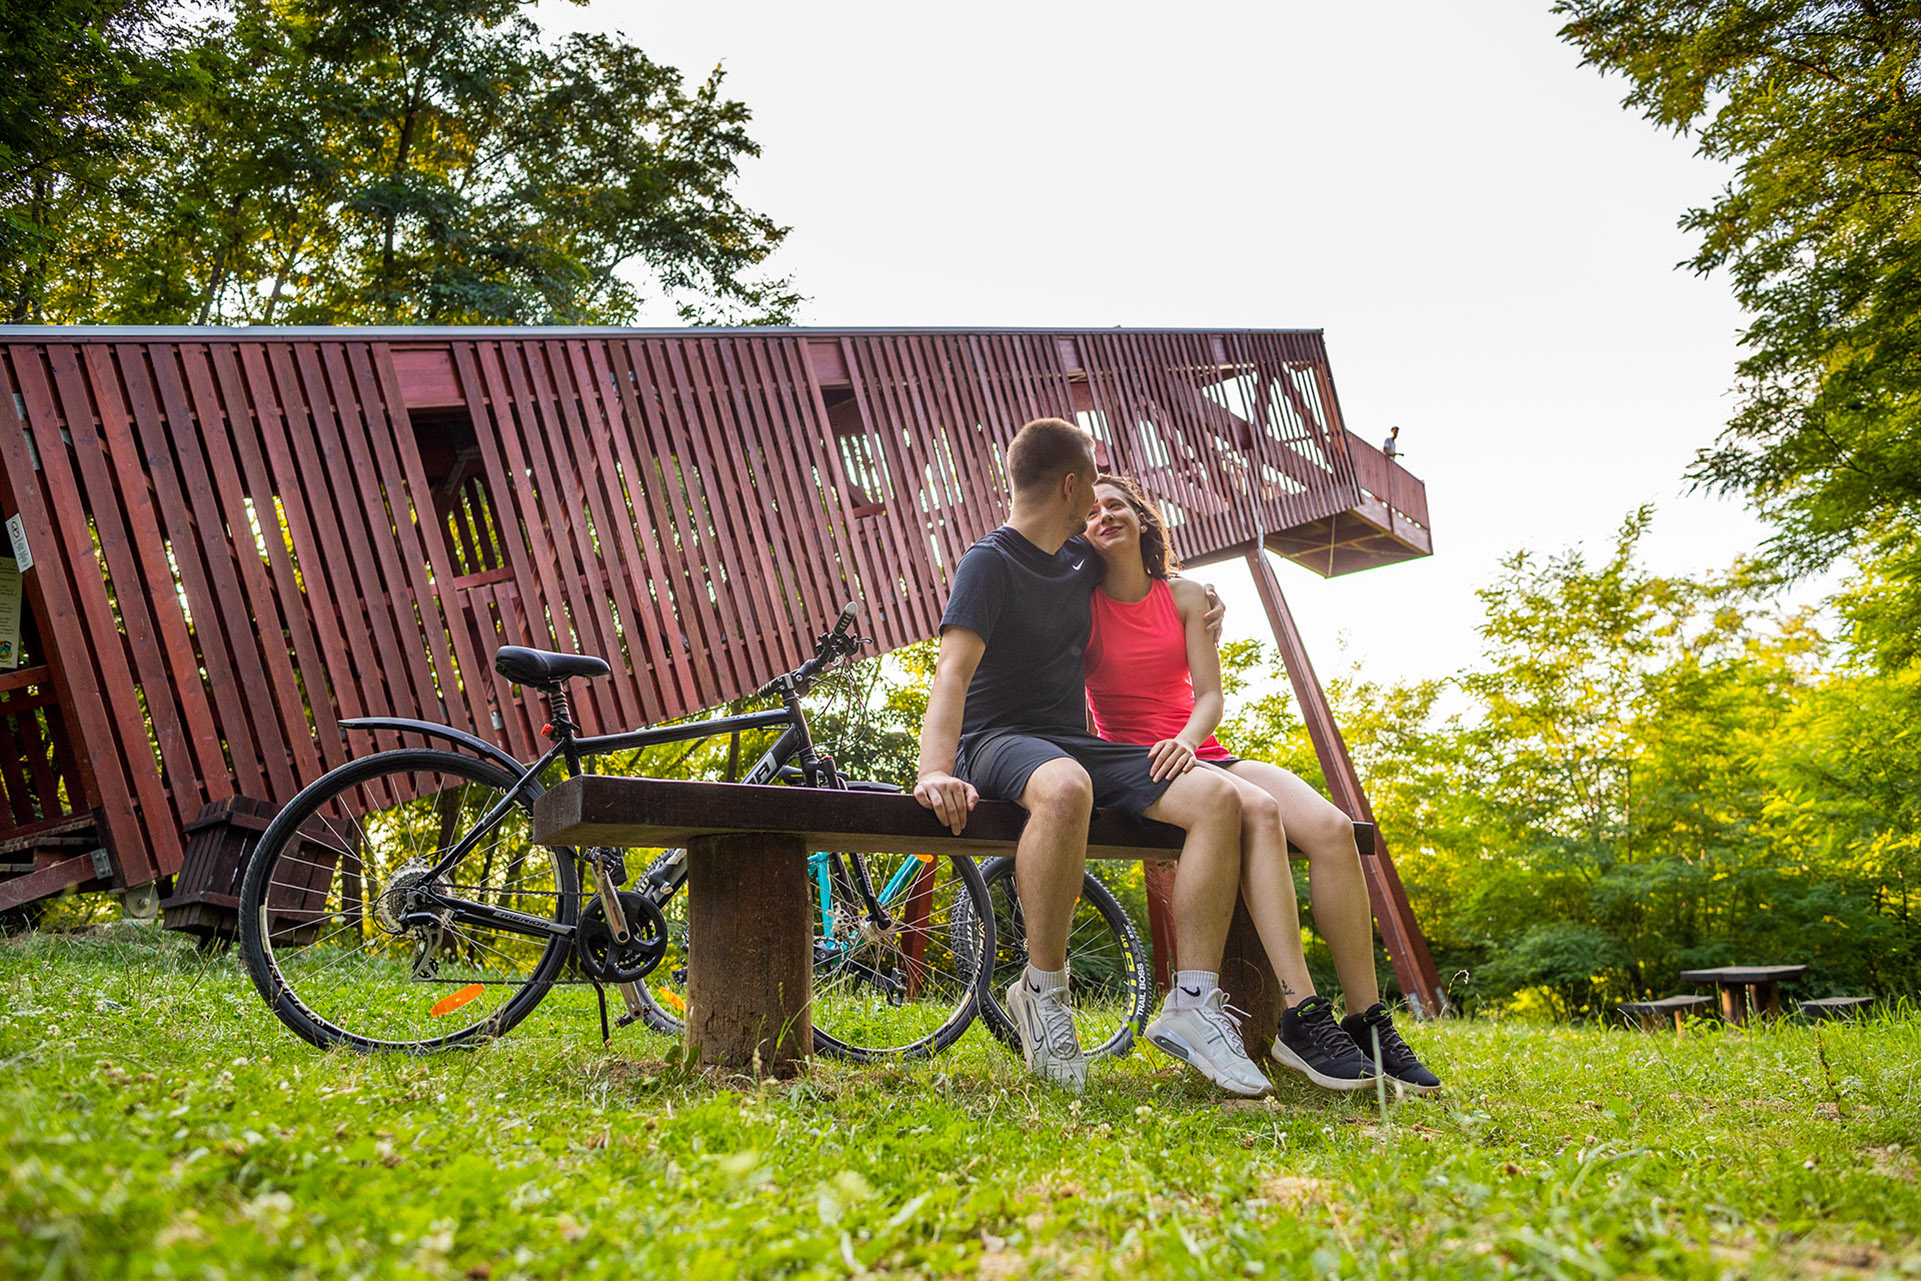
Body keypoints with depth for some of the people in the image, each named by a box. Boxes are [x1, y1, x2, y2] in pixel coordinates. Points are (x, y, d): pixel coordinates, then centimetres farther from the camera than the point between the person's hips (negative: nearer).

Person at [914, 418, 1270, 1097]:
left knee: (1218, 795, -18)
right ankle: (1044, 990, -25)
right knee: (1065, 787, -43)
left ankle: (1194, 1004, -18)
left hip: (1075, 744, 7)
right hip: (999, 740, -7)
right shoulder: (989, 562, -7)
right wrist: (936, 771, -37)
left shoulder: (1083, 558, 15)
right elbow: (954, 671, -22)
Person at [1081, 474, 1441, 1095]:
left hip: (1200, 754, 4)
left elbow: (1209, 697, 4)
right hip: (1136, 765, -4)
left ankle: (1368, 1022, -19)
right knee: (1257, 810, -36)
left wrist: (1187, 740, -19)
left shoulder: (1183, 596, 12)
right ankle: (1300, 1018, -40)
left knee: (1332, 827, -23)